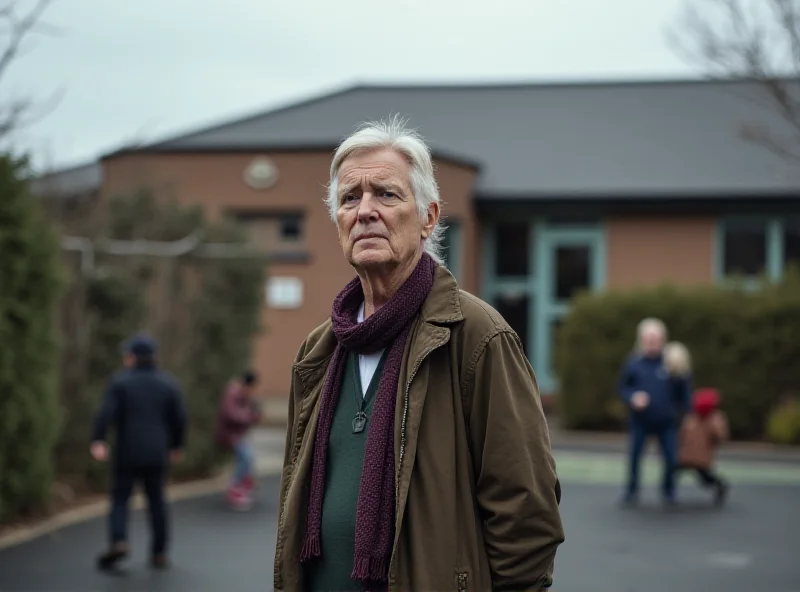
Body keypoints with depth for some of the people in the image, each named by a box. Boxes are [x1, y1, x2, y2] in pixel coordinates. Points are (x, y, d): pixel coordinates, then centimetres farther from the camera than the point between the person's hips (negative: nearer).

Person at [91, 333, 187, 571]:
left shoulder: (120, 382, -4)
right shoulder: (167, 384, 3)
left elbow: (106, 413, -15)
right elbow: (179, 419, 3)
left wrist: (97, 442, -21)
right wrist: (177, 445, 16)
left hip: (127, 454, -2)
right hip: (156, 454, 2)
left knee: (120, 499, 5)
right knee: (157, 501, 12)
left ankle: (118, 541, -17)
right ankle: (159, 553, 12)